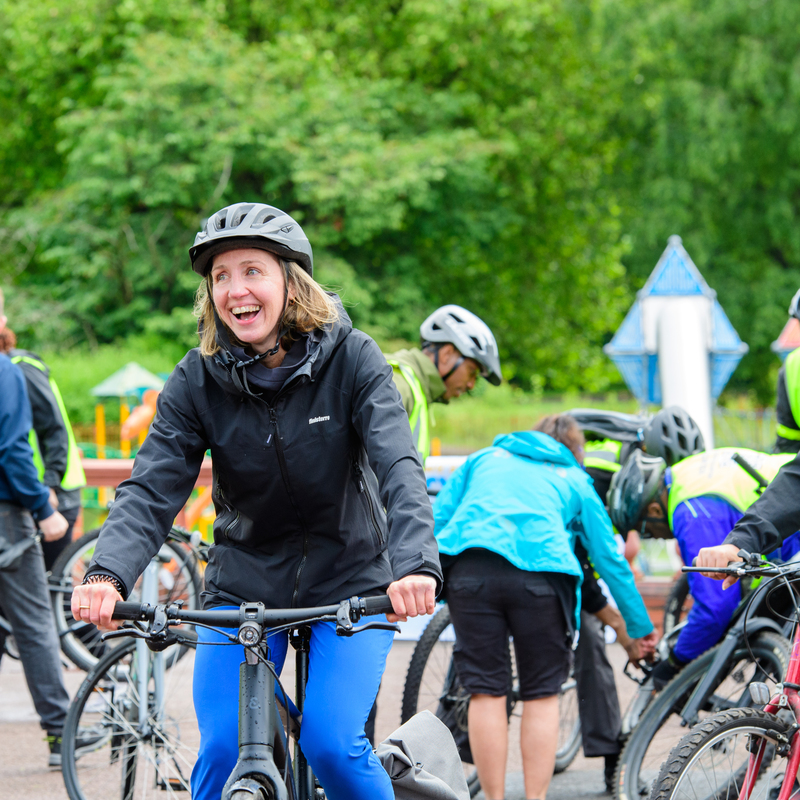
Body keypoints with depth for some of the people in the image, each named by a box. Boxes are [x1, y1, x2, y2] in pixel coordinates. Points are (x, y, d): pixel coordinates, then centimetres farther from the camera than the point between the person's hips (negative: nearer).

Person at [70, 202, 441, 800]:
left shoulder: (352, 359, -14)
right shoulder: (196, 380, -9)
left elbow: (398, 467, -25)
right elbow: (152, 488, -17)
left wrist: (415, 564, -43)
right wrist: (108, 574, -37)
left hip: (349, 584, -2)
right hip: (244, 585, 2)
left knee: (332, 742, -18)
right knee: (222, 752, -10)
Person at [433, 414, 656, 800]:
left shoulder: (484, 459, 32)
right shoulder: (576, 481, 28)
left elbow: (438, 515, 19)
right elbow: (610, 559, 26)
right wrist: (640, 629, 33)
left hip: (470, 566, 1)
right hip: (540, 572, -1)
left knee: (485, 693, 5)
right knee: (542, 695, 9)